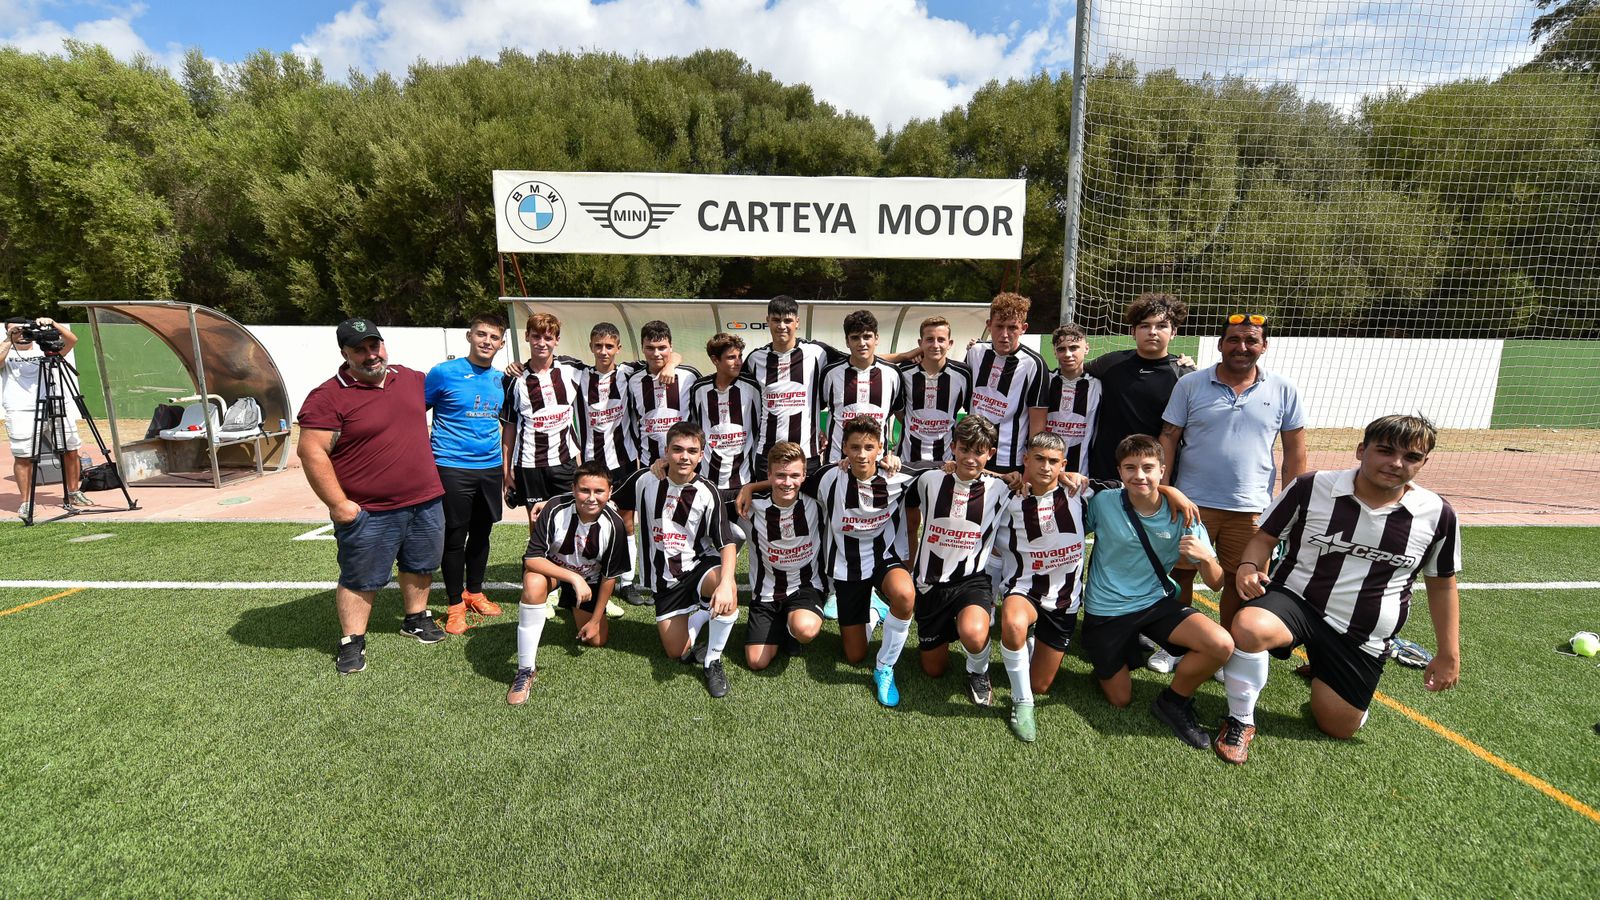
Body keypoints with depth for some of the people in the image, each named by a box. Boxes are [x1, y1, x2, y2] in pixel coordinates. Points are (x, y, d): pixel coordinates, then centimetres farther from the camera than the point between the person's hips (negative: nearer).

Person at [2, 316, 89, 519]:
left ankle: (73, 493, 17)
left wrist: (53, 324, -10)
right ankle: (26, 502, 2)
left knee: (71, 452, 4)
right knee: (23, 457, -4)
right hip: (22, 412, -2)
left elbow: (71, 340, 3)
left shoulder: (46, 348, 17)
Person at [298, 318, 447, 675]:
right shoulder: (328, 397, -13)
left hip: (426, 501, 6)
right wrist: (339, 505, -18)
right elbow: (312, 452, -16)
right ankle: (351, 642, 24)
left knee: (420, 566, 20)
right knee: (361, 580, 8)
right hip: (368, 512, -5)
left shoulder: (410, 378, 6)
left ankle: (416, 619, 39)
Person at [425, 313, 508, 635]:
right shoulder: (444, 373, -6)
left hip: (490, 469, 5)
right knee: (455, 537, 3)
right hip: (452, 469, -4)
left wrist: (506, 468, 16)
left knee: (482, 533, 14)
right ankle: (455, 605, 17)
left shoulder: (501, 379, 8)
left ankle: (475, 593, 32)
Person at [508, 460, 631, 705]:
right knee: (534, 583, -38)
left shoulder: (614, 525, -26)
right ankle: (526, 670, -27)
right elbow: (532, 559, -29)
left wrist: (595, 620, -5)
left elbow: (609, 576, -13)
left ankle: (573, 609, 42)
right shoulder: (555, 510, -31)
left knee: (596, 641, 7)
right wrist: (573, 577, -38)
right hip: (548, 567, -2)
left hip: (588, 578, 2)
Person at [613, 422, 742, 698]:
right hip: (665, 579, 3)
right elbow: (620, 505, 15)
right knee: (678, 653, 0)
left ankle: (713, 661, -12)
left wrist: (726, 583, -36)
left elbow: (728, 543, -20)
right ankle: (700, 612, 32)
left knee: (726, 592, -38)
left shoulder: (707, 493, -14)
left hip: (699, 564, -2)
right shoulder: (644, 480, -7)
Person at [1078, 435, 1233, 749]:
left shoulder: (1181, 515, -9)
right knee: (1120, 700, 6)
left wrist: (1206, 557, -30)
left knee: (1222, 644, -25)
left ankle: (1173, 701, 3)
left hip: (1157, 602, 2)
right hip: (1106, 611, -2)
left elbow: (1215, 583, -6)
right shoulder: (1103, 502, -13)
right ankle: (1105, 665, 41)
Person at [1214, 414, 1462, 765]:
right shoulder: (1311, 488, -12)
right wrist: (1249, 566, -24)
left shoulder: (1437, 515, -4)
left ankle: (1321, 668, 43)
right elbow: (1265, 537, -2)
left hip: (1361, 637, 3)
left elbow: (1442, 586, 9)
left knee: (1339, 728, 9)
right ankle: (1240, 721, -13)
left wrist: (1449, 655, 9)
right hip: (1296, 601, -3)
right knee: (1249, 628, -38)